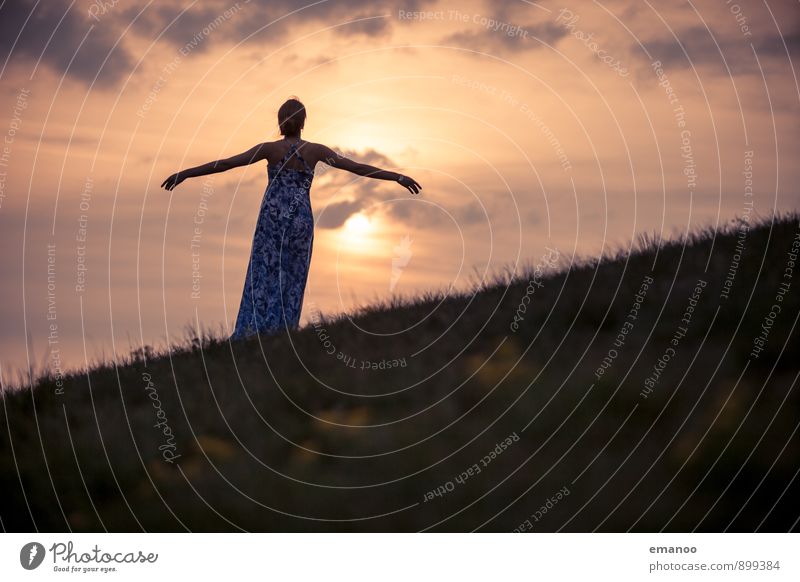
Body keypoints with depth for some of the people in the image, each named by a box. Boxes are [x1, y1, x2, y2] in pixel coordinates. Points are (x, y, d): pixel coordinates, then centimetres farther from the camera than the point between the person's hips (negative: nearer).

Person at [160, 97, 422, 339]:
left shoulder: (270, 148, -2)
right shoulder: (315, 150, 1)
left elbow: (226, 163, -6)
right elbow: (357, 167, -1)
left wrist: (185, 174, -2)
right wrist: (398, 177, 3)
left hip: (272, 219, -1)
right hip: (300, 221, 1)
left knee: (263, 277, 1)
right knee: (291, 281, 7)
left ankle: (250, 336, -8)